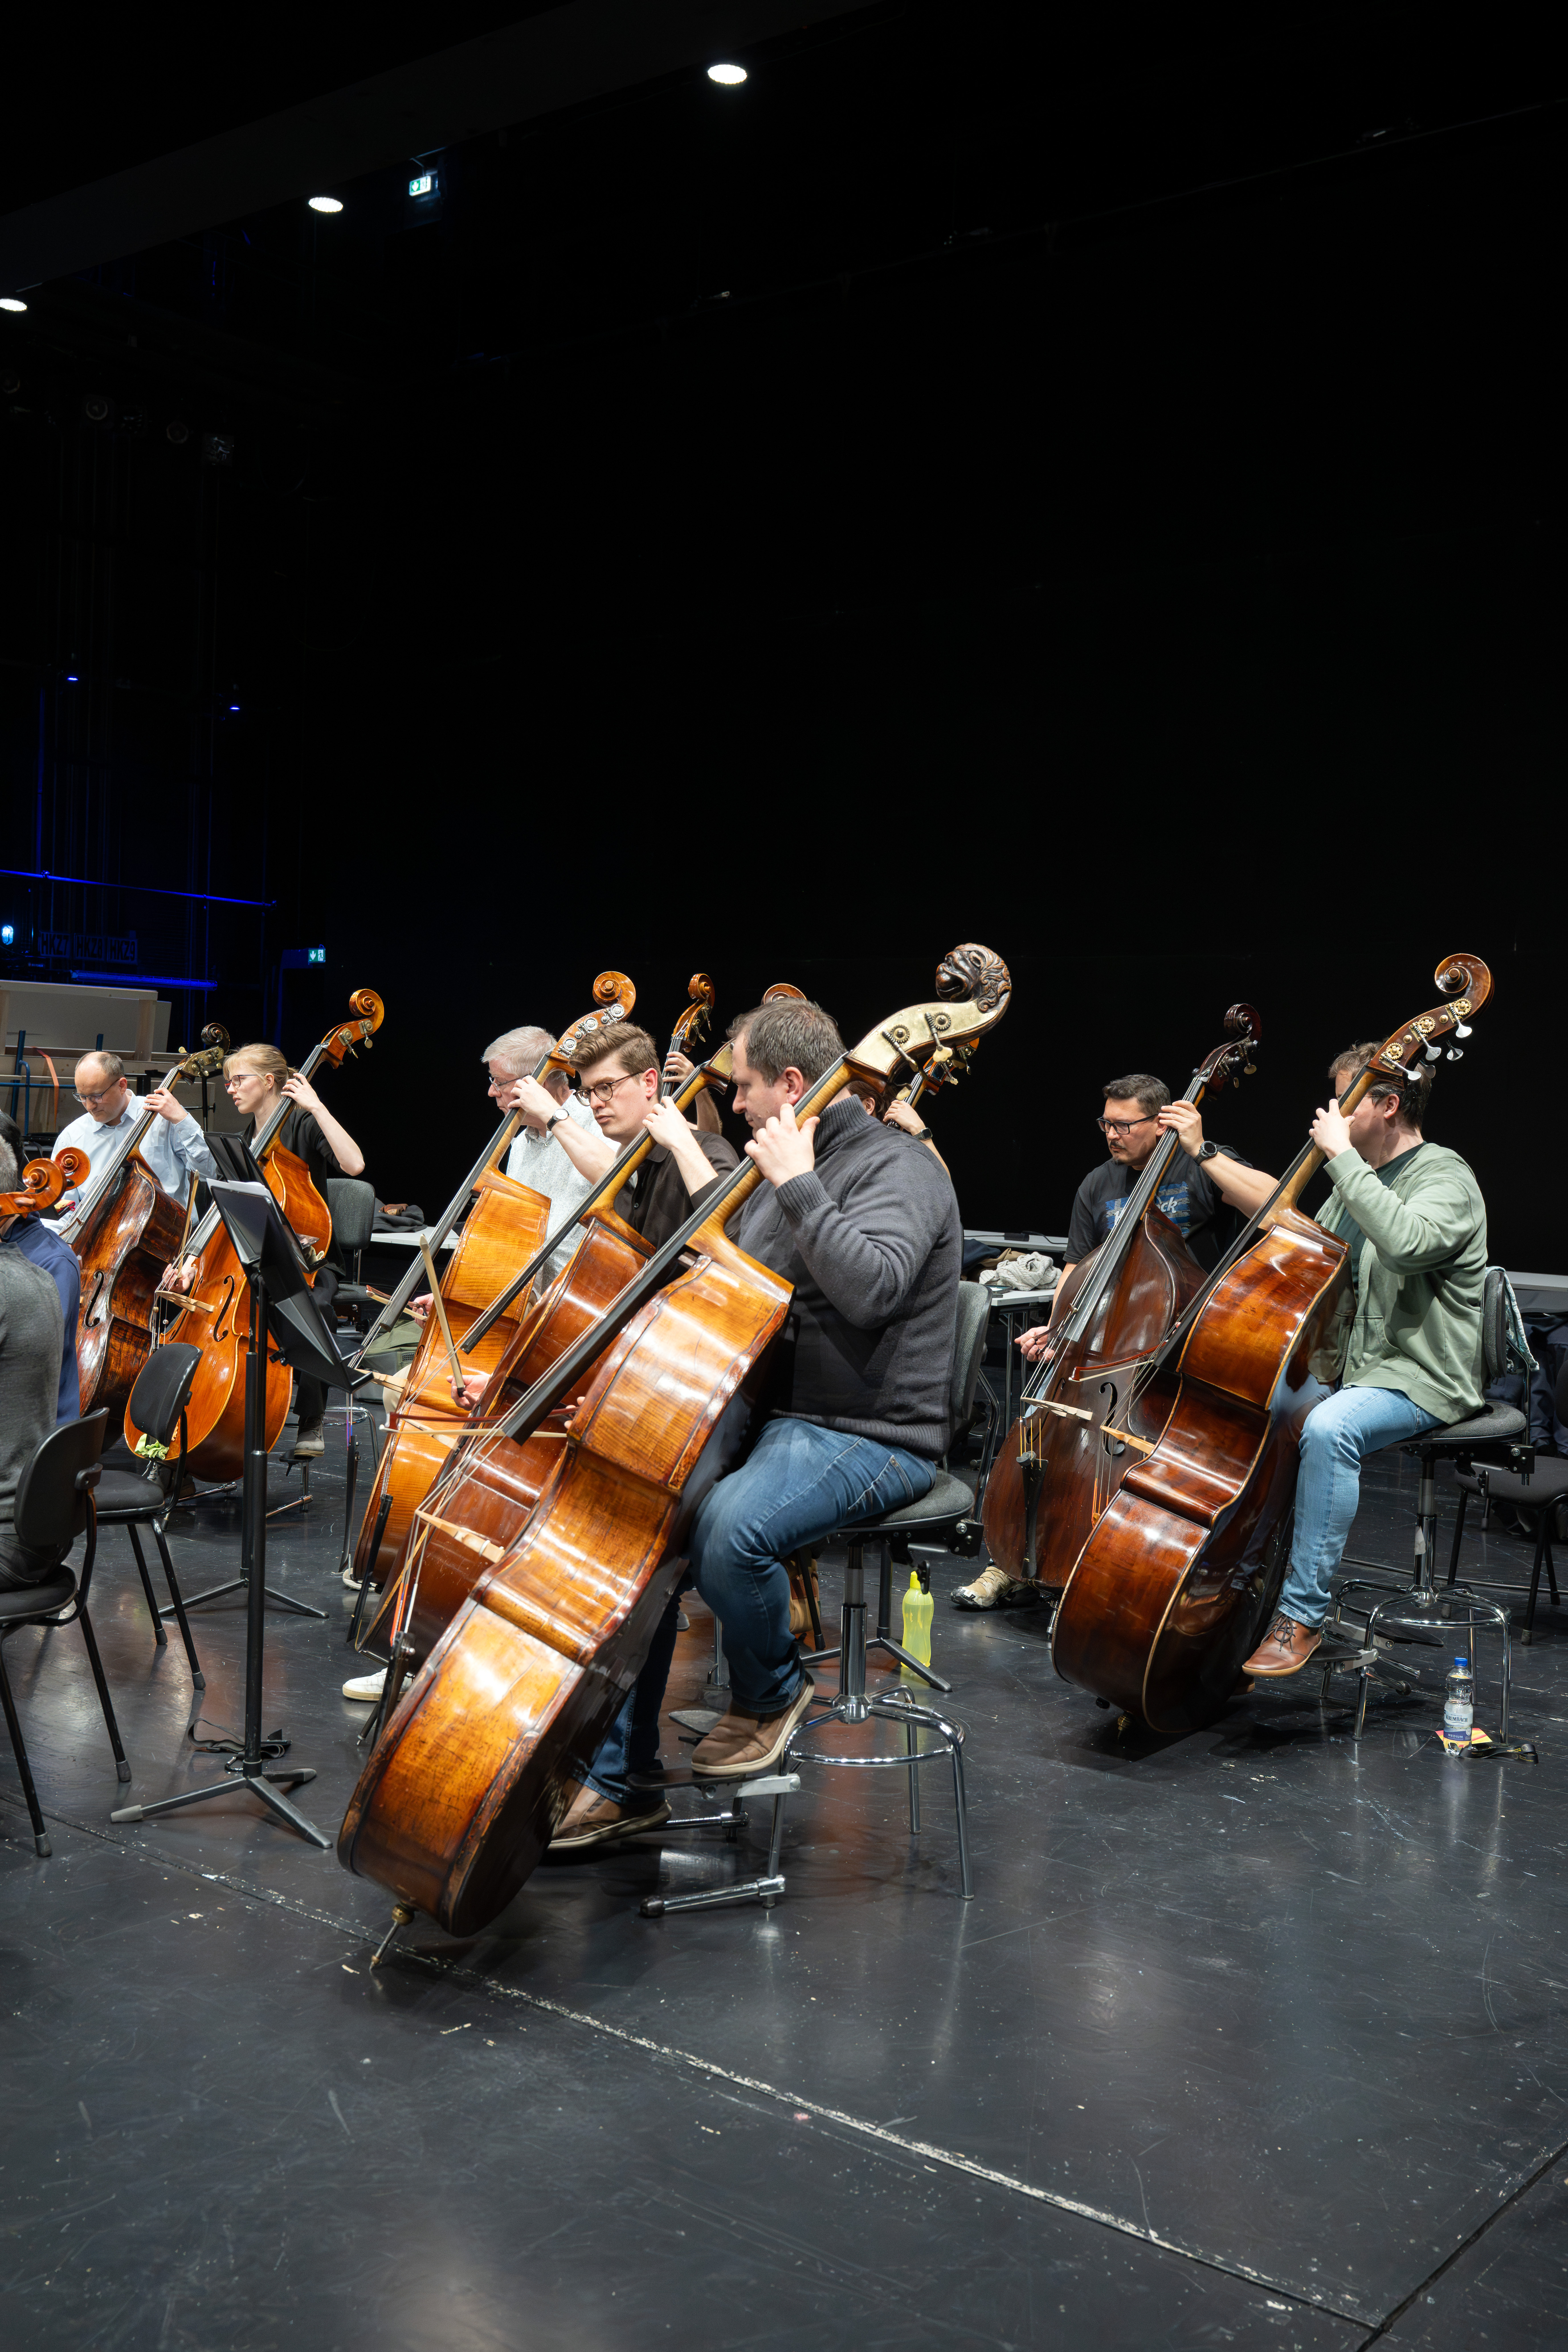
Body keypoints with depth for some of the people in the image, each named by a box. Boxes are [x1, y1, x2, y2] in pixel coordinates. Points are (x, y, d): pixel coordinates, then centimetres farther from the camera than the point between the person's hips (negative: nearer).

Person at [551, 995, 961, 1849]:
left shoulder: (899, 1170, -12)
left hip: (870, 1439, -9)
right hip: (764, 1414, 9)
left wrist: (796, 1186, -23)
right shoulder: (780, 1171, 16)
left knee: (728, 1526, -34)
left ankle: (772, 1693, -1)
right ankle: (617, 1779, -1)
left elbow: (869, 1288, -32)